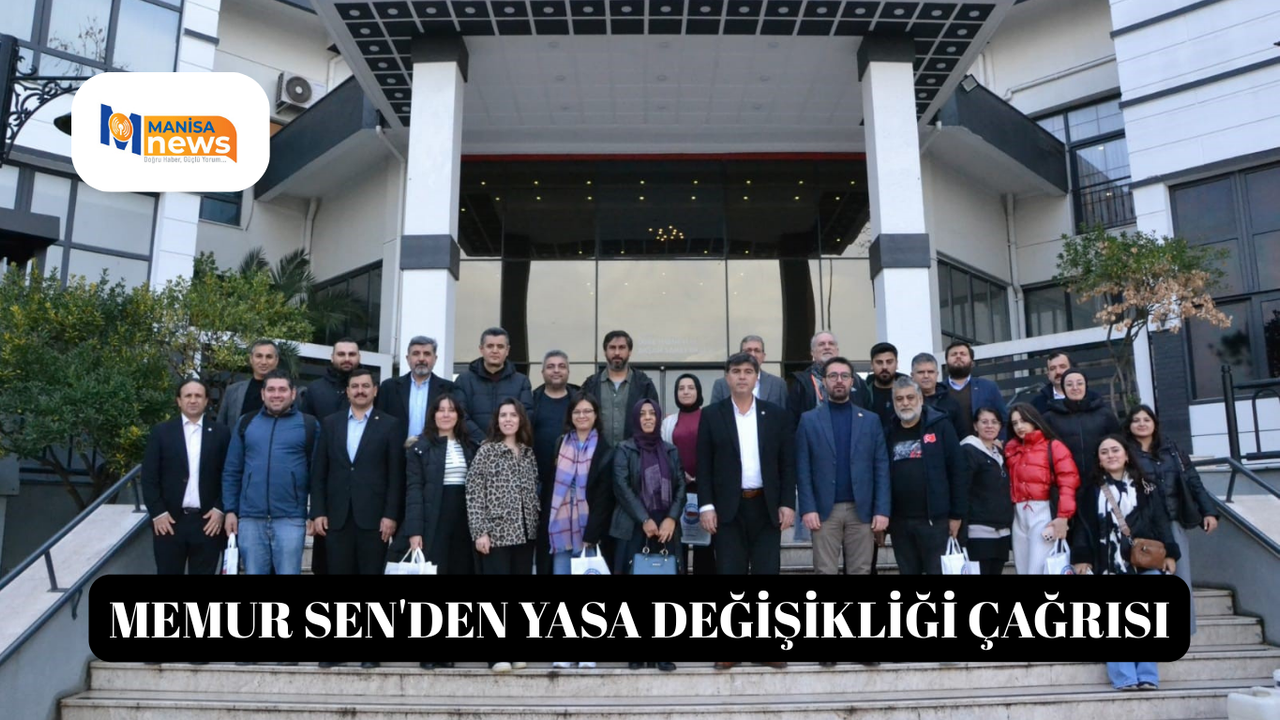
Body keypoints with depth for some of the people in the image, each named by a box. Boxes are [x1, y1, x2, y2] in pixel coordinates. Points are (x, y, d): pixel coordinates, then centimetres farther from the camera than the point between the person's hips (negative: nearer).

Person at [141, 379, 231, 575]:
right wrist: (157, 513, -6)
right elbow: (149, 477, 2)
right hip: (169, 521, 0)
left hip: (208, 521, 0)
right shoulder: (161, 432, 5)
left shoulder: (221, 433, 6)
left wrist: (220, 510, -6)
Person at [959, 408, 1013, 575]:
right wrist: (961, 533, -21)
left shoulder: (1000, 453, 18)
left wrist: (1009, 526, 17)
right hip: (979, 532, -7)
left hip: (1002, 532, 8)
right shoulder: (968, 451, -6)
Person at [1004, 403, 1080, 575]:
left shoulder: (1053, 446, -2)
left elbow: (1068, 481, -9)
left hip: (1043, 513, -6)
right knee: (1023, 569, 8)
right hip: (1018, 515, 6)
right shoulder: (1011, 449, 17)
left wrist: (1063, 516, -14)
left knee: (1038, 569, -11)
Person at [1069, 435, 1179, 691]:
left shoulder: (1147, 488, 15)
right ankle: (1124, 678, -12)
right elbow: (1082, 526, 5)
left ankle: (1147, 676, -6)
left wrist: (1169, 554, 0)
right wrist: (1081, 558, -5)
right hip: (1109, 566, -1)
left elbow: (1161, 522, 10)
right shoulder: (1089, 492, 12)